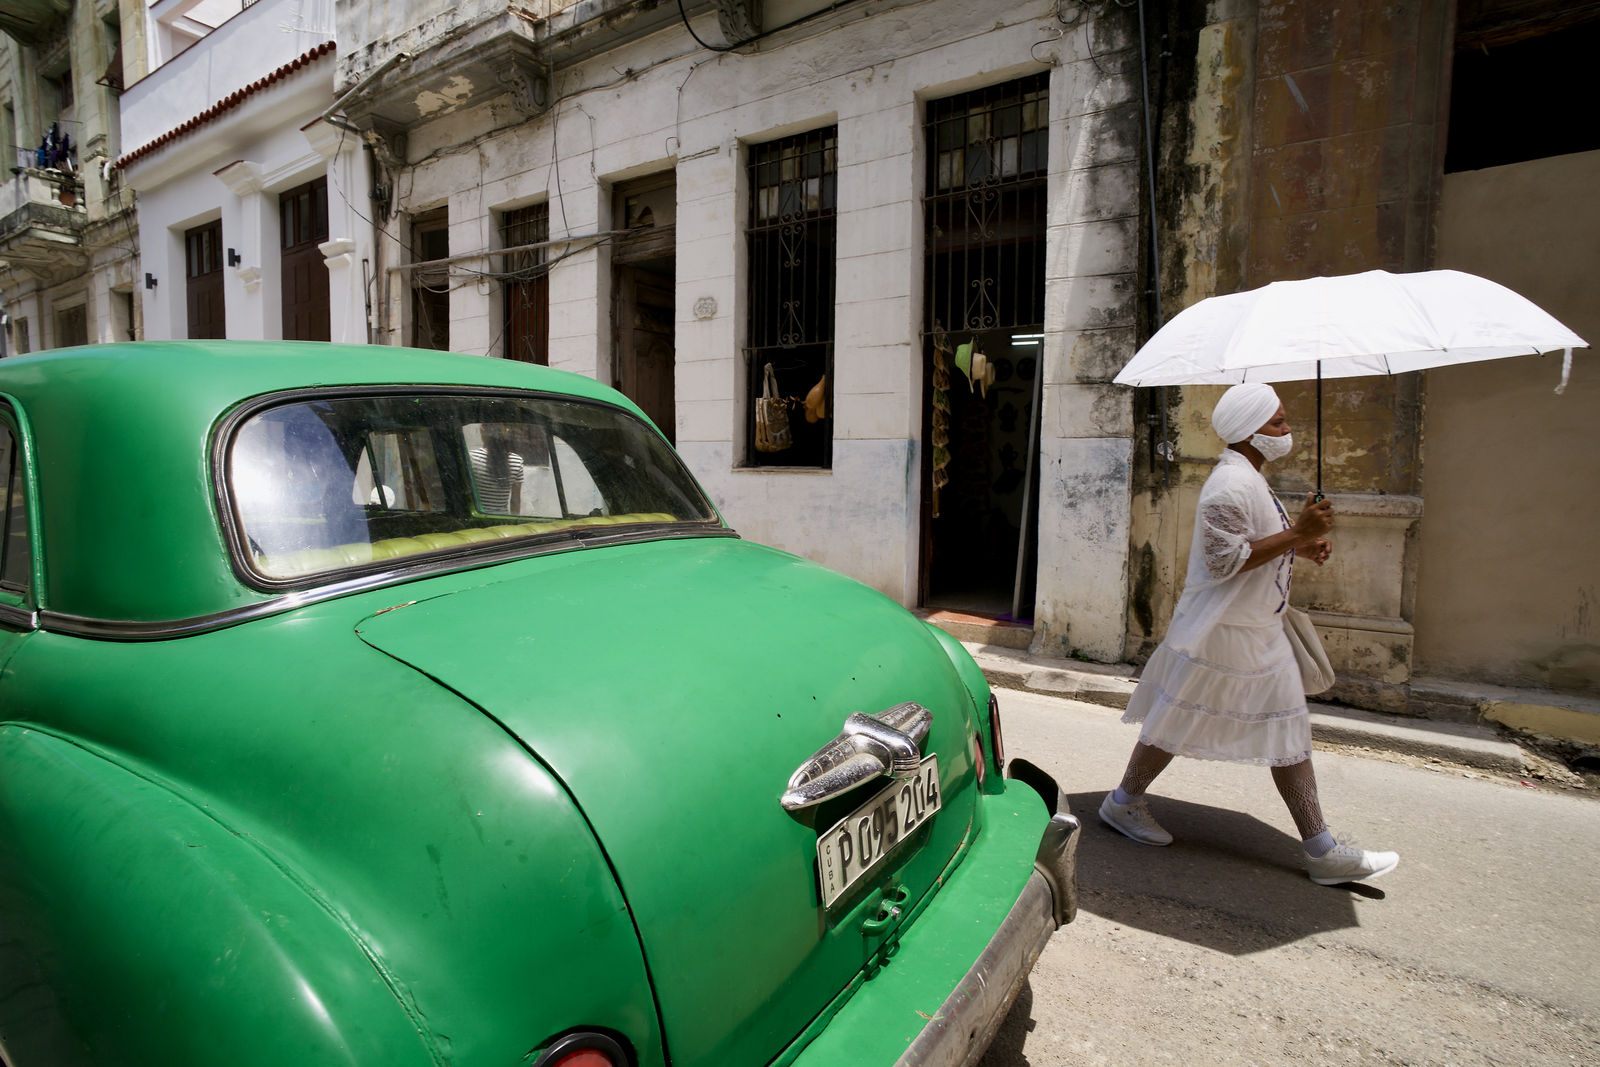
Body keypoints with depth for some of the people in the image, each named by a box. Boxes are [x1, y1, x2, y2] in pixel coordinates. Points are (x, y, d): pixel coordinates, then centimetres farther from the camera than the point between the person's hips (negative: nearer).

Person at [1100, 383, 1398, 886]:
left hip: (1258, 631, 11)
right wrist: (1295, 533, -27)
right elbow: (1224, 560, -27)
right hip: (1223, 633, -11)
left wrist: (1300, 546, 10)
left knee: (1289, 733, 13)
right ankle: (1123, 802, 21)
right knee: (1177, 725, 2)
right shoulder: (1231, 484, -21)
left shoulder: (1248, 478, 14)